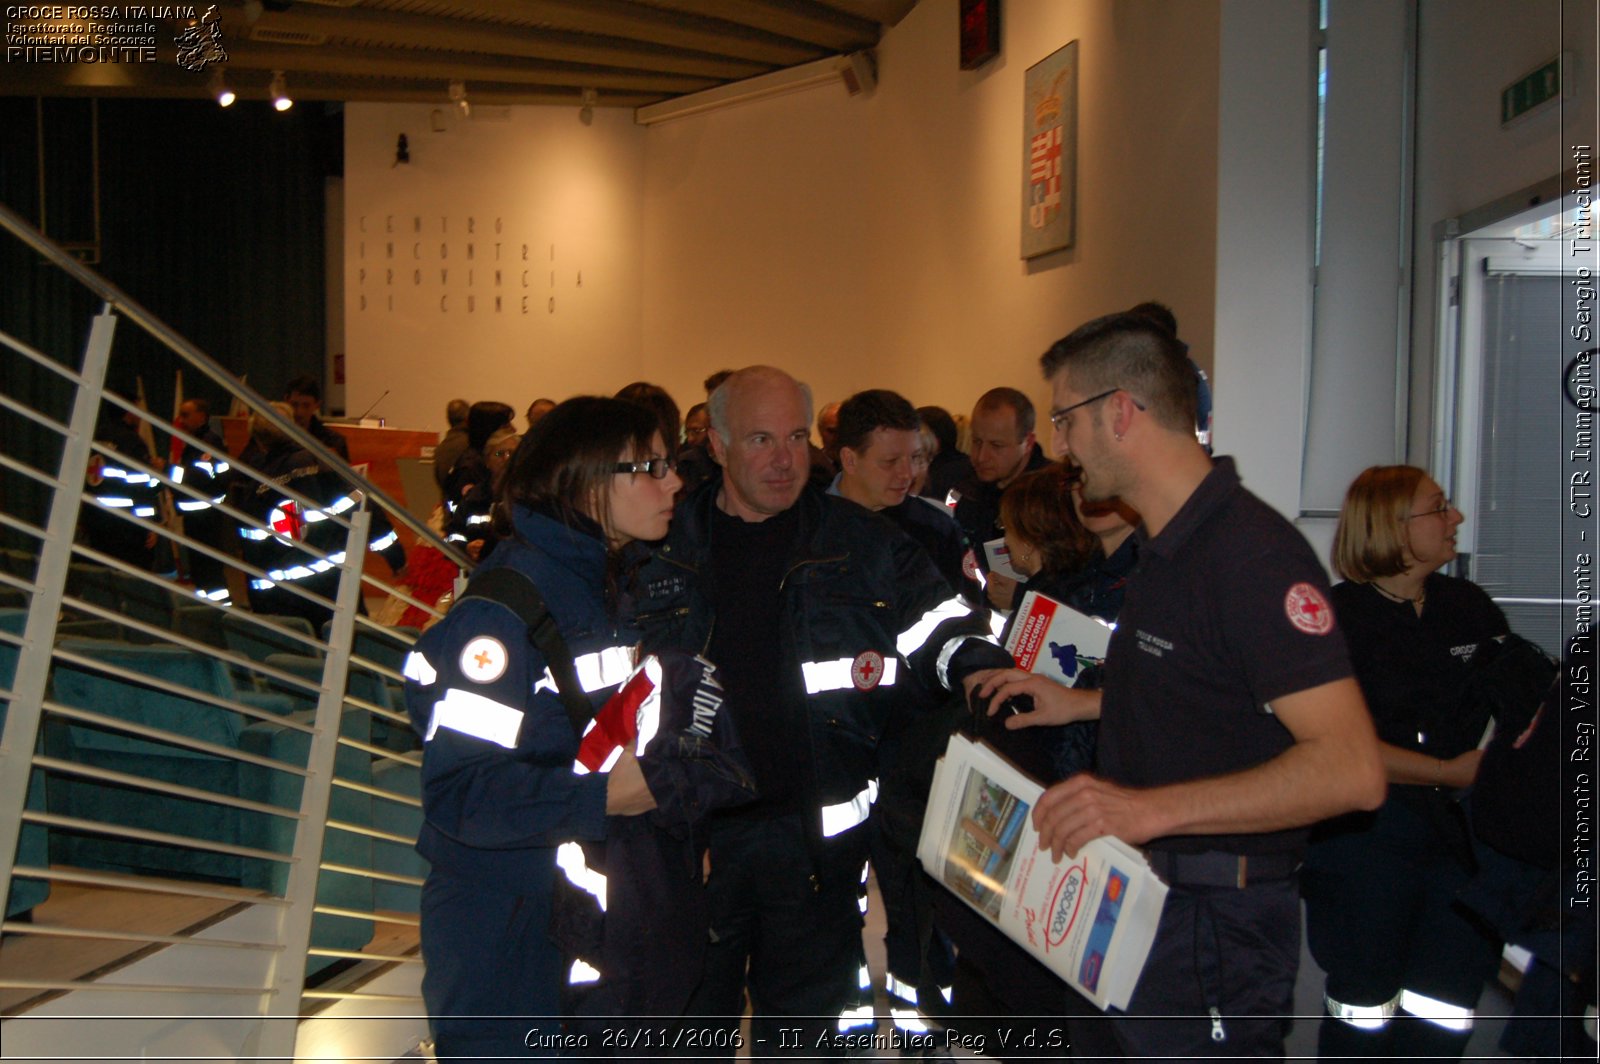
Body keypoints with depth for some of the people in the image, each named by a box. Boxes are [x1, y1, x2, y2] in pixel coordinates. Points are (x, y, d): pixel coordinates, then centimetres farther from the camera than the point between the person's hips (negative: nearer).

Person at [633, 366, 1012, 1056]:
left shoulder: (859, 544, 1)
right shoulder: (664, 546, 1)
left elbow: (940, 622, 3)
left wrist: (978, 668, -18)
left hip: (817, 833, 0)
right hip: (693, 831, 0)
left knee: (803, 1025, 14)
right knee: (690, 1025, 14)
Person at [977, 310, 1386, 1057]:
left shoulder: (1252, 553, -23)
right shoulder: (1163, 544, 10)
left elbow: (1351, 770, -29)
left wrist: (1152, 808, -34)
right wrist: (1079, 705, 16)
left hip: (1214, 920, -10)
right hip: (1142, 900, 10)